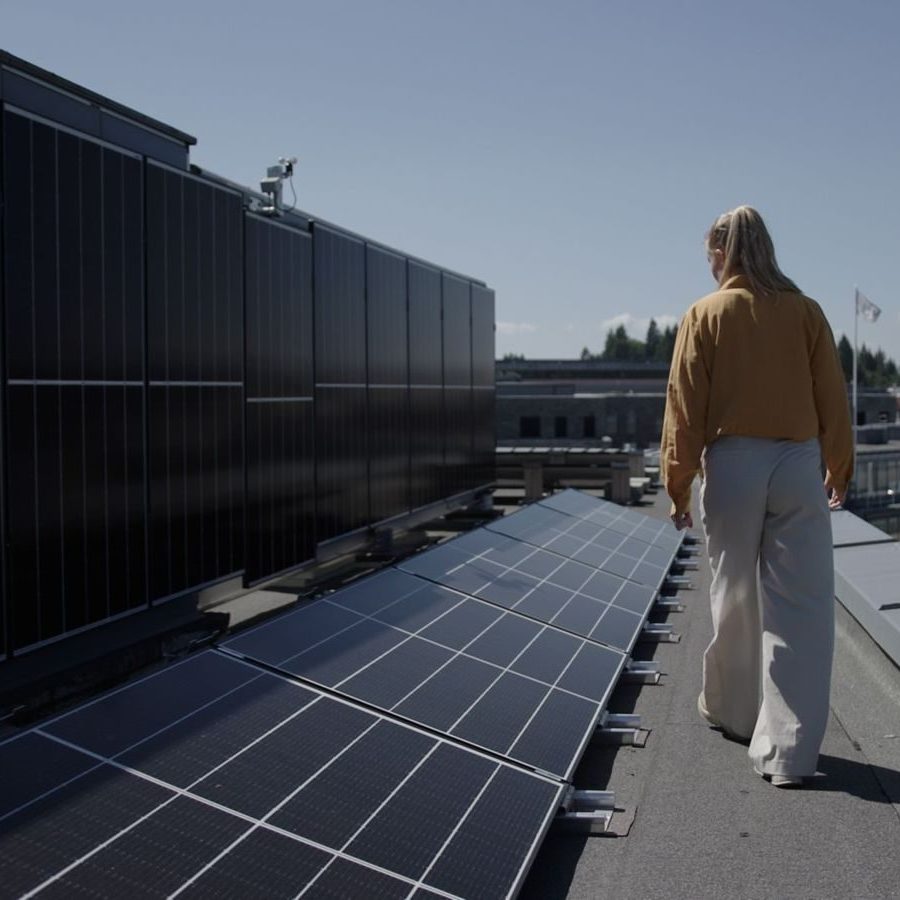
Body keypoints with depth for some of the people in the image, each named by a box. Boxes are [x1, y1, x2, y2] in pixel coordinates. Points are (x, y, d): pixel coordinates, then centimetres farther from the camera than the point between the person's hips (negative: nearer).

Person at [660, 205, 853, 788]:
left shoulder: (705, 316, 0)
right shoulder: (805, 312, 3)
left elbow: (686, 409, -2)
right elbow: (833, 399, 6)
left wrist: (679, 485, 5)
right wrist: (840, 470, 19)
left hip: (732, 462, 0)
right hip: (798, 464, 0)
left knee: (734, 596, 15)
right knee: (800, 607, 0)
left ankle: (730, 710, 33)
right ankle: (789, 750, -2)